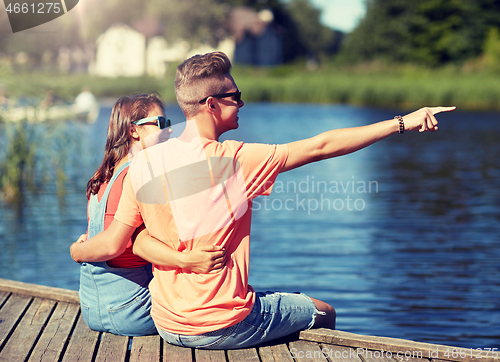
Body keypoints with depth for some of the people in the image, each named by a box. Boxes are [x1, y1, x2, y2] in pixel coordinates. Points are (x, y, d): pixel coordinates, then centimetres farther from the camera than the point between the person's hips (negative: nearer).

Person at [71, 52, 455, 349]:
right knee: (322, 313, 19)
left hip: (167, 327, 6)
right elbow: (322, 146, -15)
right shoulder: (237, 161, -18)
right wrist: (402, 123, -9)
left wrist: (76, 251, 19)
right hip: (224, 327, -6)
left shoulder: (144, 163, -5)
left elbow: (112, 244, -3)